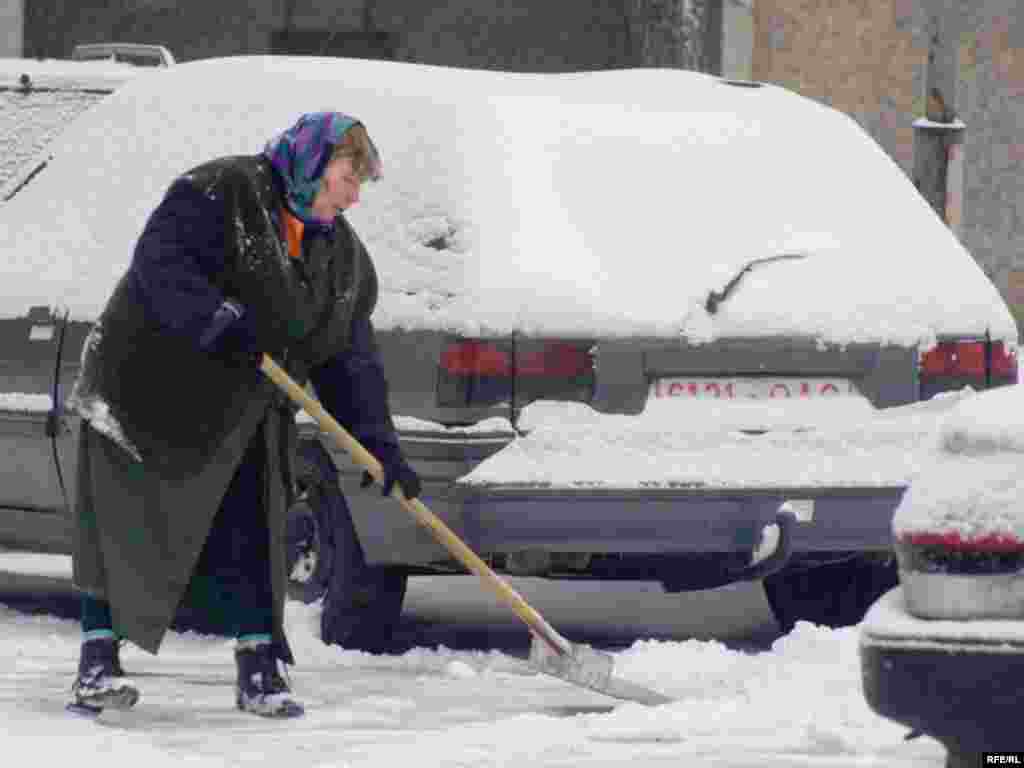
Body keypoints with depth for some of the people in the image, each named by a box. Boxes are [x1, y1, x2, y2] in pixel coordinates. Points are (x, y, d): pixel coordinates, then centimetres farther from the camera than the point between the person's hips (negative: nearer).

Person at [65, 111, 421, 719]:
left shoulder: (344, 258, 8)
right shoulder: (219, 194, -15)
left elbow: (350, 360, 8)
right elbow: (159, 268, -26)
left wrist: (381, 445, -4)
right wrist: (221, 323, -39)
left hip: (242, 419, 6)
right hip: (150, 392, -6)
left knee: (247, 539, 0)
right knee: (122, 527, -6)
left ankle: (261, 668, 7)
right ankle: (98, 663, -3)